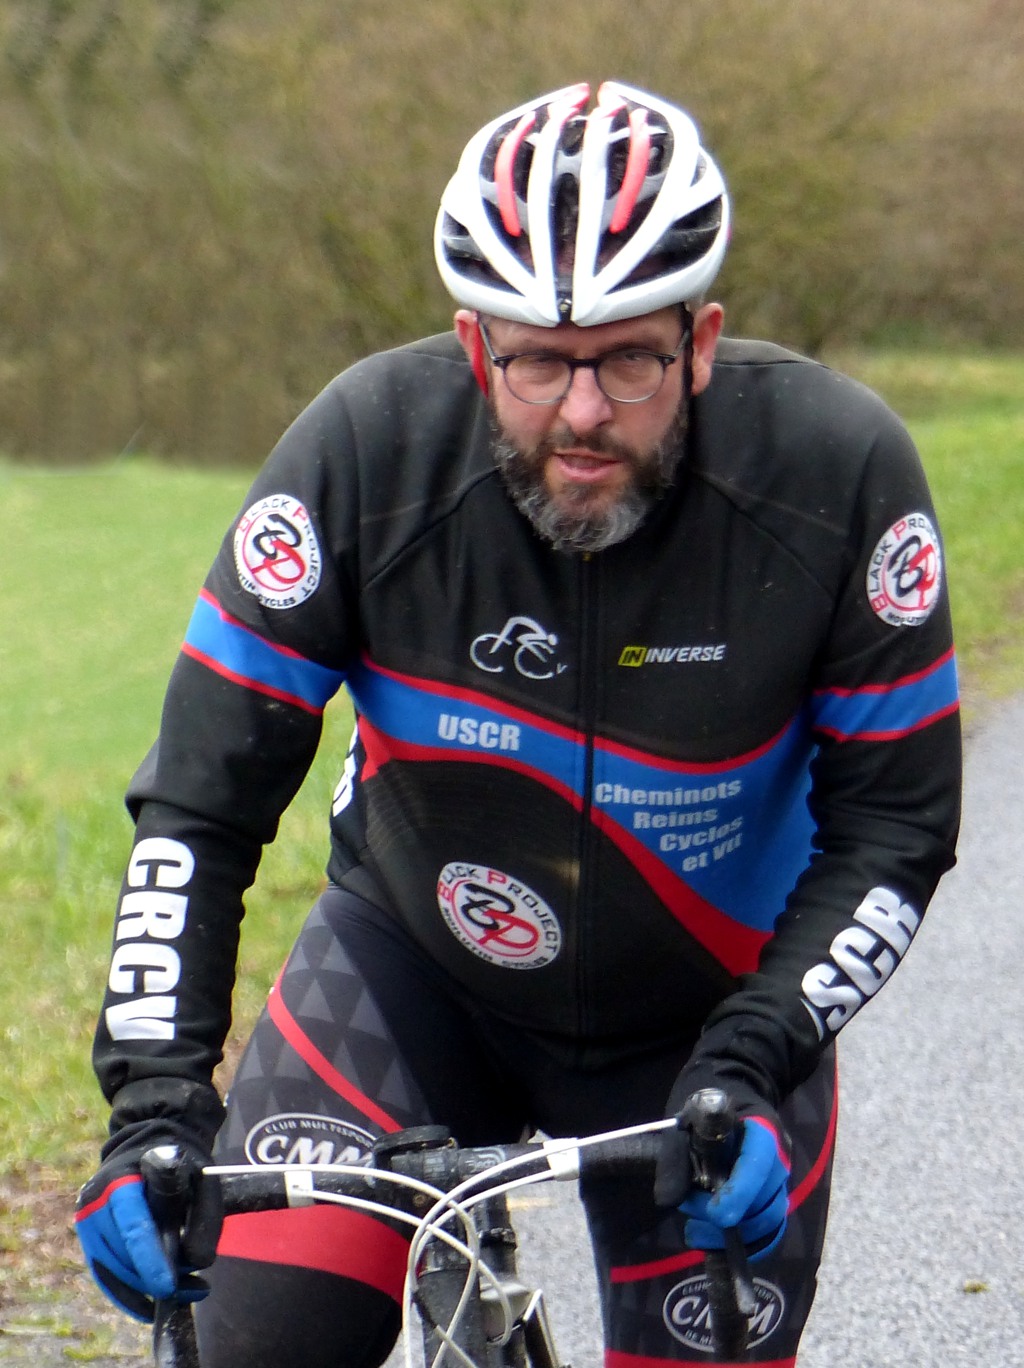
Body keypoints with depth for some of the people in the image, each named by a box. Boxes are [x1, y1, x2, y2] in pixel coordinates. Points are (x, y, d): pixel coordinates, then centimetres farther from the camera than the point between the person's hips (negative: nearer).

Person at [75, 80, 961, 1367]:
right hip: (412, 964, 0)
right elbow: (199, 801, -19)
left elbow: (895, 825, -14)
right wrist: (156, 1101, -29)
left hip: (709, 1011, 0)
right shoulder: (365, 452, -25)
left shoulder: (838, 471, -24)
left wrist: (751, 1069, -26)